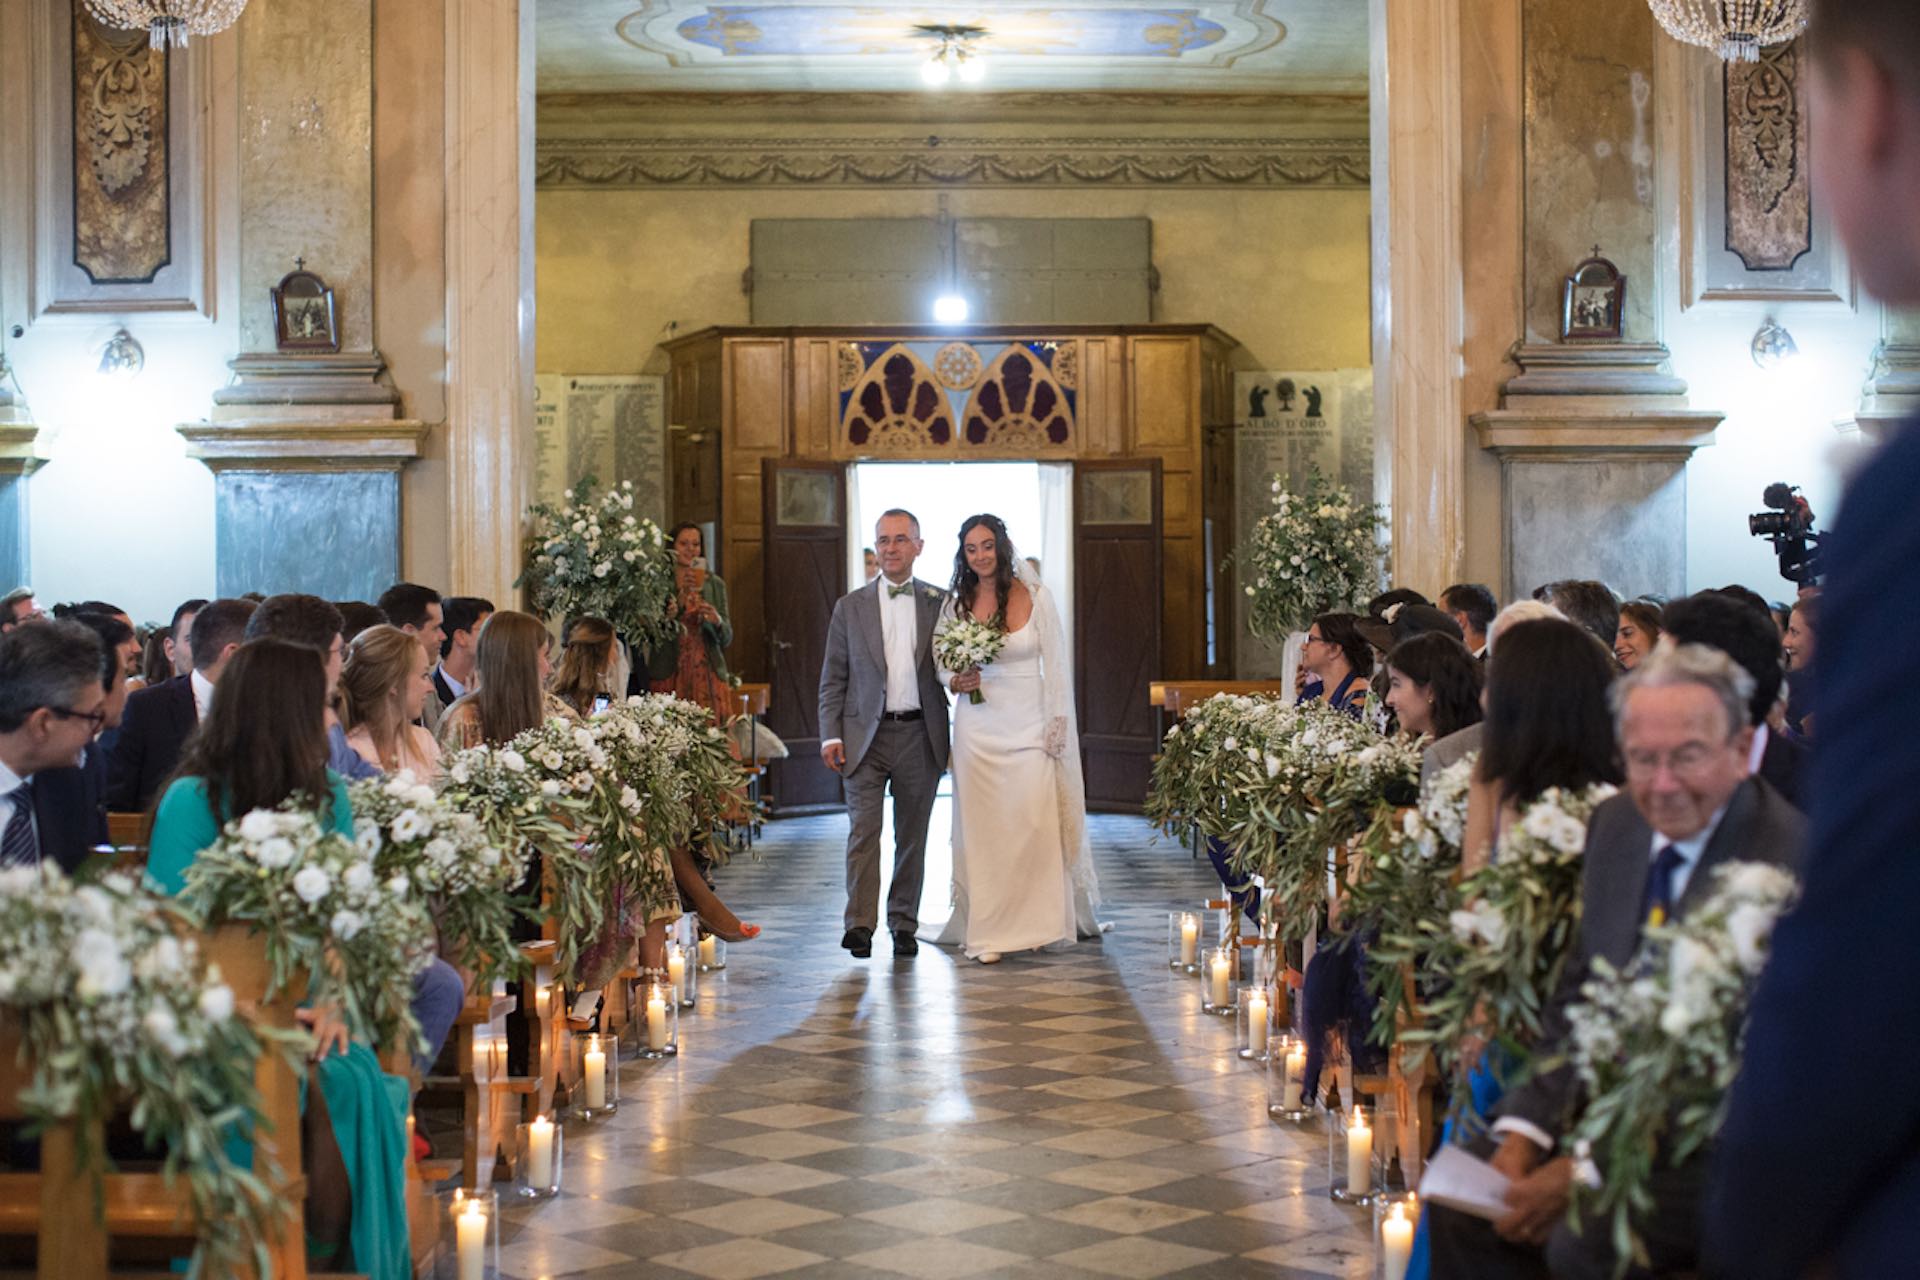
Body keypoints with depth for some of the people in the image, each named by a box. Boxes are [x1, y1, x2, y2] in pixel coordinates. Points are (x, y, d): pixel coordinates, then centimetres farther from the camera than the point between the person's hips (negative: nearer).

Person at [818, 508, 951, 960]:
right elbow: (833, 678, 5)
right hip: (866, 736, -1)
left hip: (921, 736, 1)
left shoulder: (940, 604, 7)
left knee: (912, 836, 8)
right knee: (863, 830, -9)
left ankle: (904, 924, 17)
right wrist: (830, 735, -3)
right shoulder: (850, 607, 6)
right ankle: (859, 924, -11)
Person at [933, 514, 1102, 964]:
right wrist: (956, 680, -8)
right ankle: (987, 931, 4)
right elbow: (941, 663, 14)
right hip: (977, 727, 2)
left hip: (1028, 724, -2)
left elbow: (1056, 664, -1)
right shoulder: (956, 602, 5)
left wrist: (1056, 724, -6)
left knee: (1035, 822, -6)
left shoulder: (1035, 596, -2)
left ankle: (1035, 923, 10)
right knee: (983, 826, -1)